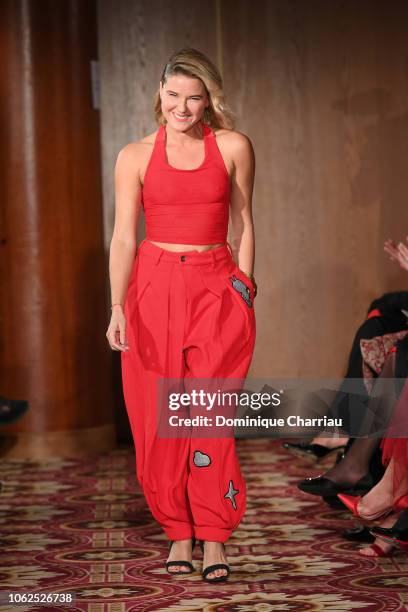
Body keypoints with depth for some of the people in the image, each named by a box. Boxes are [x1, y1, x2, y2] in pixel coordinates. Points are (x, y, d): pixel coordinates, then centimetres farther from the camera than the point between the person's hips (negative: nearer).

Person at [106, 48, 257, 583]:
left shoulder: (233, 147, 3)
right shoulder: (135, 156, 4)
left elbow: (243, 223, 10)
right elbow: (123, 237, 0)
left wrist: (244, 291, 5)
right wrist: (118, 306, -10)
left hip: (216, 288, -1)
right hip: (153, 288, 1)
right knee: (158, 417, 2)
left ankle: (213, 537, 4)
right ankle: (178, 531, 15)